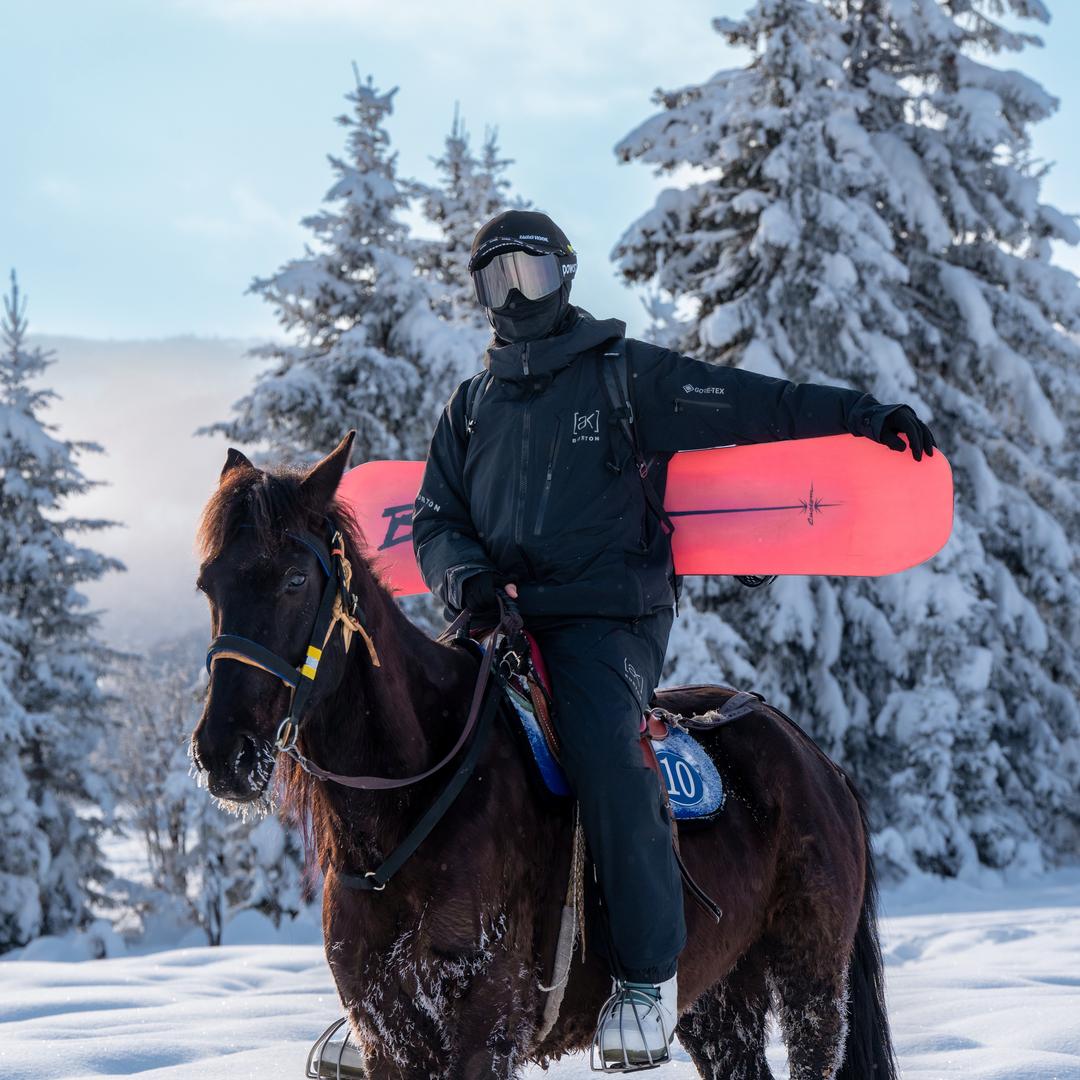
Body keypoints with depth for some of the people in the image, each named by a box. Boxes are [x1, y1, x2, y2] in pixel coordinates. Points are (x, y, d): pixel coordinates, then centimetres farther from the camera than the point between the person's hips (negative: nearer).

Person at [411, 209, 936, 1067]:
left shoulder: (629, 376, 8)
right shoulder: (470, 408, 21)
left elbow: (750, 406, 1)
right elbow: (437, 522, 19)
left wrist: (857, 415, -10)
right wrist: (463, 575, -4)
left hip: (608, 616, -5)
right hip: (501, 613, 5)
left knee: (602, 745, -29)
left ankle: (649, 972, -20)